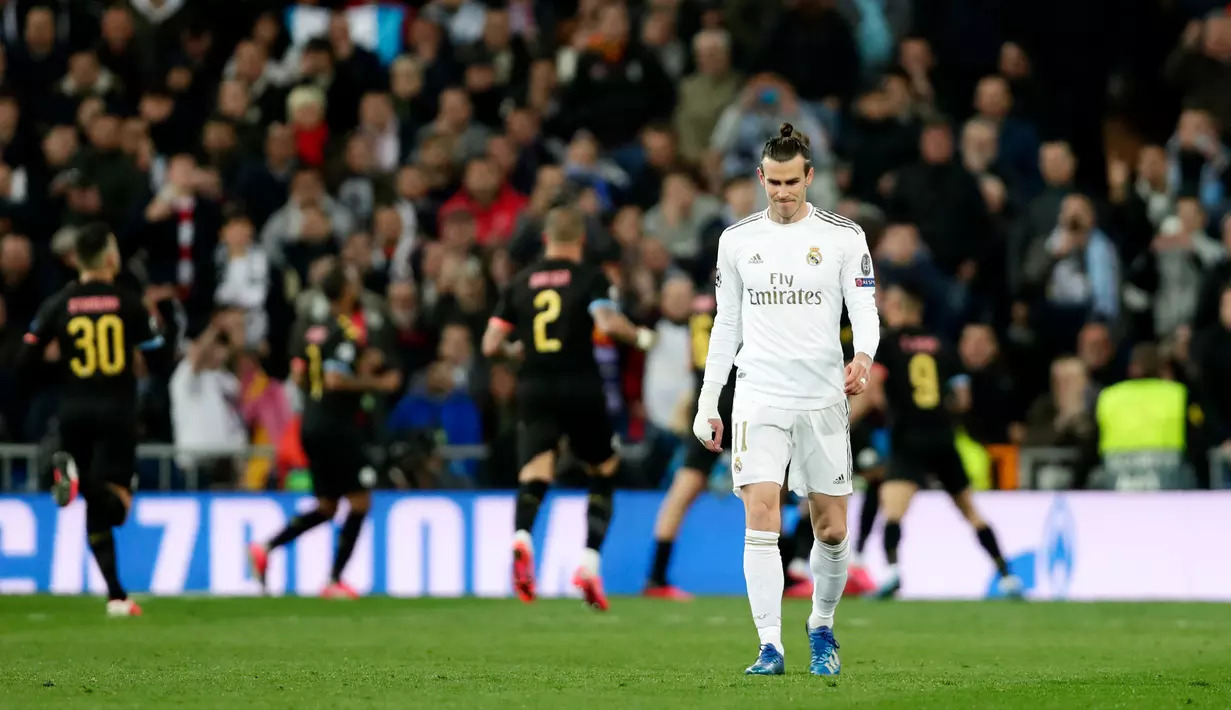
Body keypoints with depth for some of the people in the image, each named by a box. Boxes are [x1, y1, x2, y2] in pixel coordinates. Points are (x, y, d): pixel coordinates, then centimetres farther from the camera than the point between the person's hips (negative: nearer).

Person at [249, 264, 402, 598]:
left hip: (312, 426, 9)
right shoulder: (348, 331, -14)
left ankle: (265, 548, 3)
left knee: (326, 507, 17)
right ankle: (335, 581, -1)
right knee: (360, 502, 1)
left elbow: (300, 376, 15)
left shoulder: (317, 330, 11)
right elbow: (335, 380, -24)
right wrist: (379, 383, -13)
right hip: (337, 429, -9)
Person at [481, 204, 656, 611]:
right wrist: (642, 337, 0)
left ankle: (521, 537, -41)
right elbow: (607, 323, -18)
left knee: (534, 476, -8)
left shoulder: (521, 283, 11)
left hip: (535, 391, 2)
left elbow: (490, 345, 8)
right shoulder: (590, 278, 0)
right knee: (604, 473, 17)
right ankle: (590, 564, 2)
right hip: (581, 387, -2)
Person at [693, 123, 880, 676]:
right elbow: (726, 325, 12)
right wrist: (707, 404, 9)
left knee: (832, 531, 4)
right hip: (758, 397, 0)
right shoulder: (737, 240, 7)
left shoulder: (843, 236, 1)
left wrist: (863, 356, -25)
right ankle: (770, 647, -12)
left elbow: (864, 309, -3)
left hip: (823, 399, 0)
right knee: (761, 521, -13)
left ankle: (821, 627, 29)